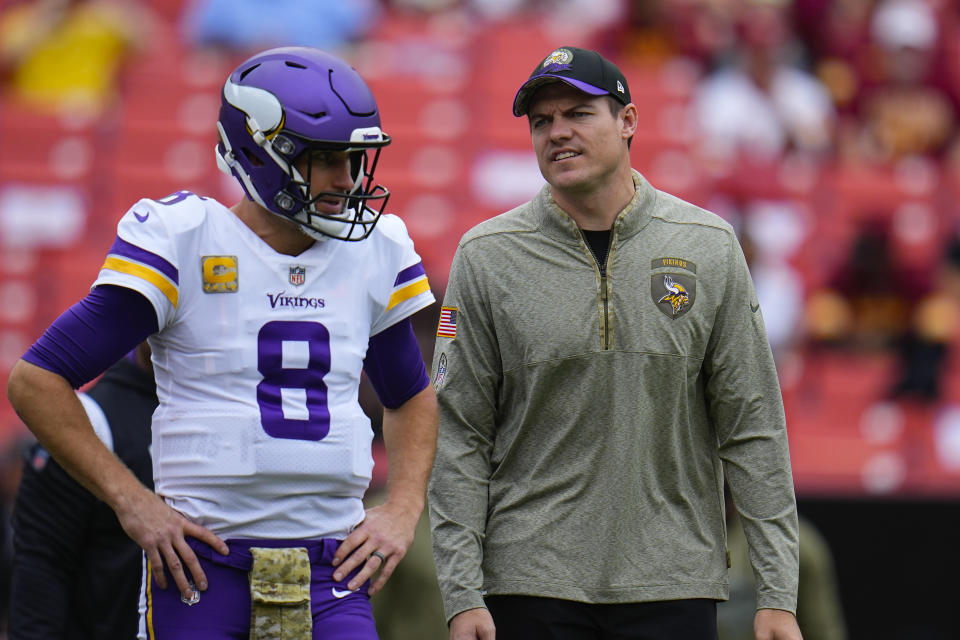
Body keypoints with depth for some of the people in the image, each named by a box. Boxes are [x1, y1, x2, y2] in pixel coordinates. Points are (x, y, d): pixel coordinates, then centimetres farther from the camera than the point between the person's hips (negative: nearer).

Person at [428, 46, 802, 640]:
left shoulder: (708, 248, 4)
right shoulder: (486, 257, 1)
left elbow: (752, 427, 4)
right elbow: (458, 437, 1)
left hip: (674, 584, 0)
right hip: (531, 582, 0)